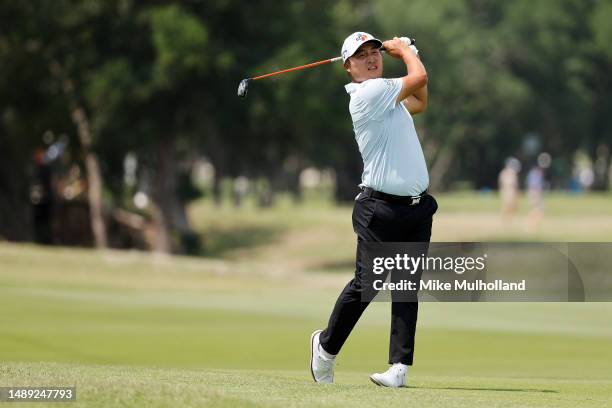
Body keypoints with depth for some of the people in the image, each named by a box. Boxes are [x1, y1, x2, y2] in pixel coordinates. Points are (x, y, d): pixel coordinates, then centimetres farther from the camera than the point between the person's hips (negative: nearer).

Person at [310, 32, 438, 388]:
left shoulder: (387, 95, 18)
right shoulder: (369, 92, -11)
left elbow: (420, 102, 35)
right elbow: (419, 78, -14)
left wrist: (407, 52, 26)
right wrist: (405, 50, 6)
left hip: (416, 208, 8)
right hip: (381, 208, -8)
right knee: (365, 285, -5)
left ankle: (400, 366, -5)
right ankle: (327, 345, 18)